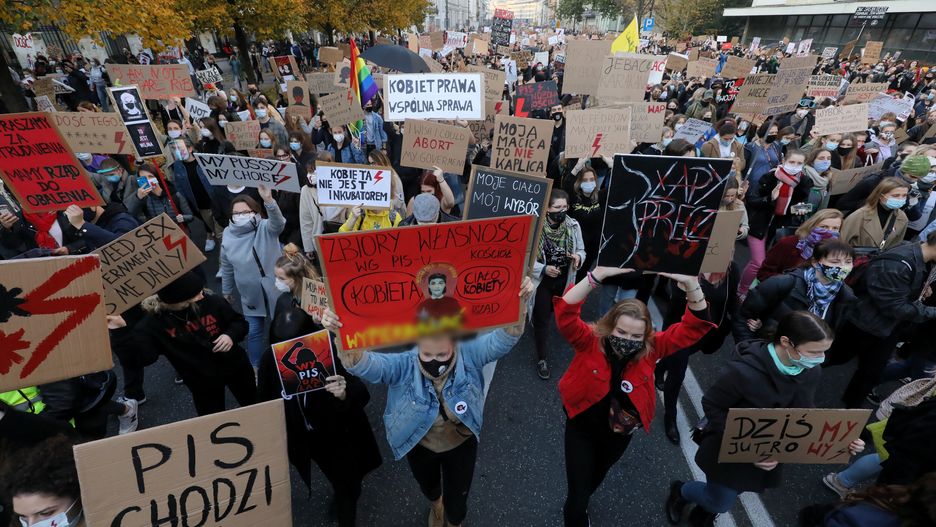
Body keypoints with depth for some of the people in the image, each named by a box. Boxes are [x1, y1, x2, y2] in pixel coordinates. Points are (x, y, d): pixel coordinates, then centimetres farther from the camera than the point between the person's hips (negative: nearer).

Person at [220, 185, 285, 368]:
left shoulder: (266, 228, -16)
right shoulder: (228, 236, -3)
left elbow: (278, 222, -41)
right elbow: (227, 267, 9)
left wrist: (269, 200, -59)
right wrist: (227, 290, 17)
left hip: (276, 289, -3)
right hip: (251, 295, 3)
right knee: (253, 332, 15)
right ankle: (255, 366, 35)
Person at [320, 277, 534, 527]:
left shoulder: (468, 355, -29)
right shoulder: (404, 365, -31)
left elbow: (503, 339, -39)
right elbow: (362, 364, -44)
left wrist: (518, 304, -60)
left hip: (461, 445, -1)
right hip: (420, 447, 1)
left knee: (457, 502, 22)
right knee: (428, 488, 34)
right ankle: (435, 504, 73)